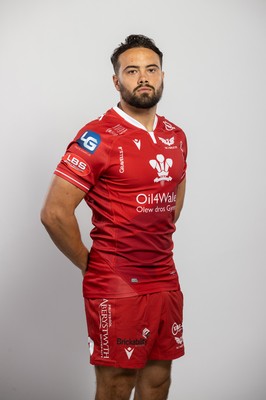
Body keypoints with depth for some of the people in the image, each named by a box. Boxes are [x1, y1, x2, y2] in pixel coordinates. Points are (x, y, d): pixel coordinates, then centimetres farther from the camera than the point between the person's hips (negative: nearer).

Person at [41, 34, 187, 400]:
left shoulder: (176, 137, 8)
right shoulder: (98, 138, -13)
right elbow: (54, 214, -17)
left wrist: (159, 244, 14)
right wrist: (89, 265, -7)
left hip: (166, 281, 6)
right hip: (116, 287, -6)